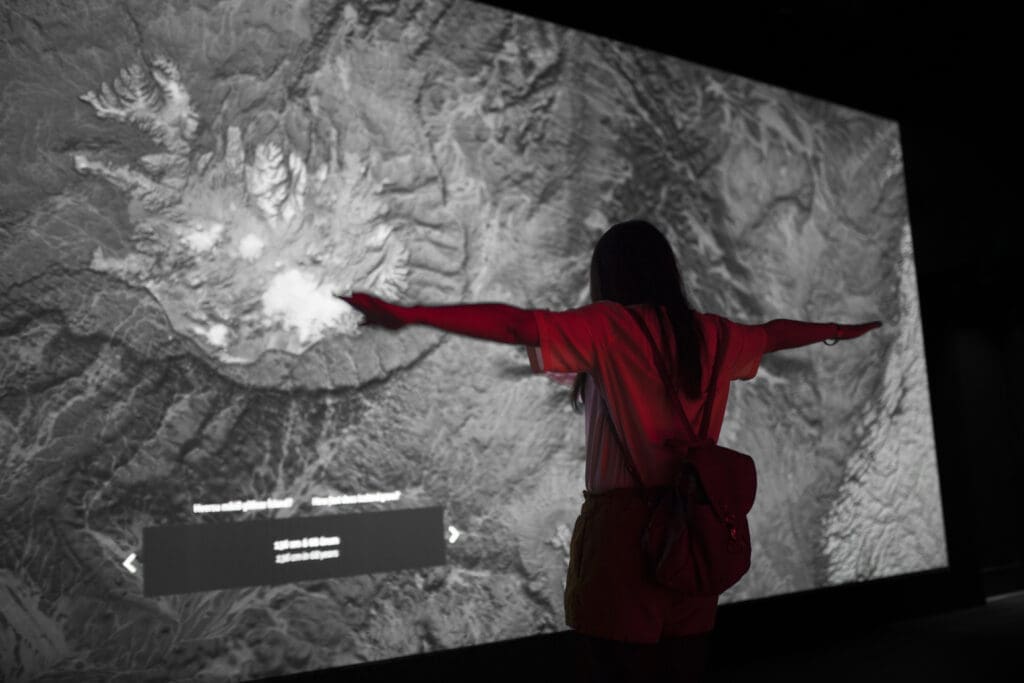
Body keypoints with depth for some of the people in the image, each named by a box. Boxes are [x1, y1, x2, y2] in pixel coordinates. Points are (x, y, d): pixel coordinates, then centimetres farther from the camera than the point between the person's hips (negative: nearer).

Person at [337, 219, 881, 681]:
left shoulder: (606, 327, -5)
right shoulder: (710, 335, 12)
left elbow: (514, 324, -17)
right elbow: (772, 333, 30)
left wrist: (407, 314, -21)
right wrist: (833, 330, 50)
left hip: (624, 524, -6)